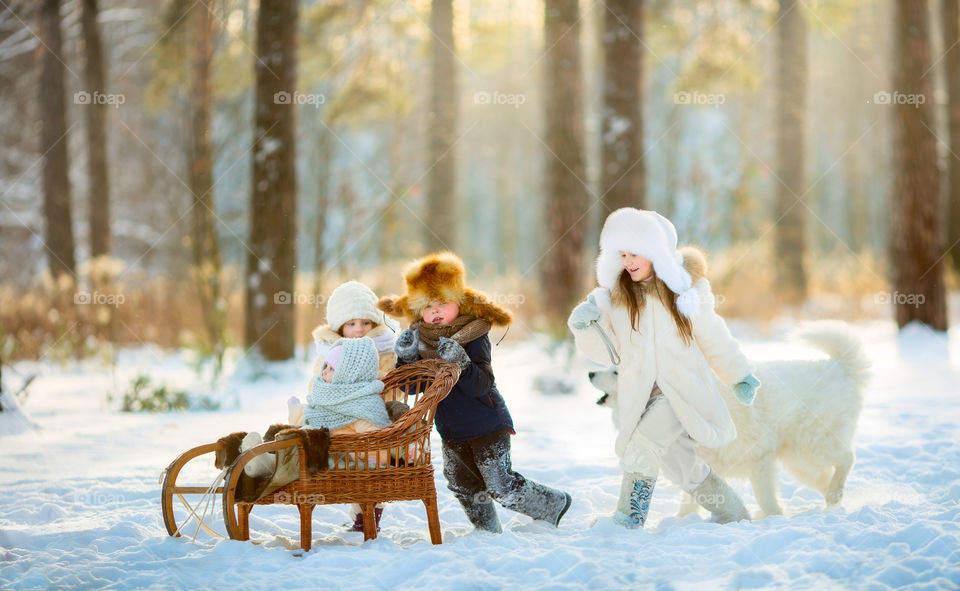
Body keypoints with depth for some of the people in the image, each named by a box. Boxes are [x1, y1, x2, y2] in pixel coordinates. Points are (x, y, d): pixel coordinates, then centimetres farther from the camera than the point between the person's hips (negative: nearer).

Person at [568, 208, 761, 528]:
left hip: (684, 390, -4)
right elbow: (605, 350, 3)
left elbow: (713, 337, 8)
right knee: (682, 468, 11)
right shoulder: (615, 295, 2)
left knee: (642, 445, -24)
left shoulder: (684, 286, -4)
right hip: (642, 395, 4)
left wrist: (739, 376, 15)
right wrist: (584, 326, -15)